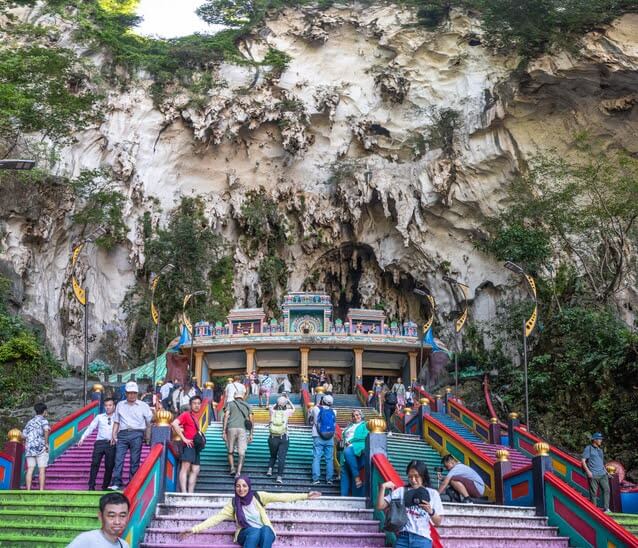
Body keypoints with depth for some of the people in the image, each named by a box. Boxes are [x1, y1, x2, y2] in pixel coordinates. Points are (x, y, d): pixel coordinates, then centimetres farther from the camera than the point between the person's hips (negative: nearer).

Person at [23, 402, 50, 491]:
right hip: (40, 448, -5)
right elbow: (46, 430, -21)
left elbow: (24, 435, 13)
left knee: (30, 469, 4)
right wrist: (46, 443, -13)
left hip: (29, 448, 5)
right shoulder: (43, 420, -1)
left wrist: (26, 446, 19)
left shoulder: (30, 422, 18)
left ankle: (28, 490, 1)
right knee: (42, 470, -2)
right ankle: (41, 490, -5)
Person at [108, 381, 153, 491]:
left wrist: (148, 437, 2)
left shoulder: (143, 406, 9)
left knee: (135, 460, -2)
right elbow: (116, 422, 17)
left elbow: (149, 422, 8)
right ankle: (116, 483, -13)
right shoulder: (120, 405, 16)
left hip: (137, 434, -2)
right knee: (118, 458, -9)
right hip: (123, 433, 2)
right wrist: (114, 434, 5)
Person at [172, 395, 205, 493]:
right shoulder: (186, 414, -3)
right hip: (189, 445, -9)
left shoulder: (195, 417, 21)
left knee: (195, 470, 5)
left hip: (195, 447, 9)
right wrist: (183, 439, -17)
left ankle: (190, 493, 6)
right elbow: (174, 424, -18)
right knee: (185, 467, -15)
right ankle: (184, 492, -22)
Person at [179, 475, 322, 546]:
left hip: (264, 534, 1)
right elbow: (216, 518, -4)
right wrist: (195, 529, -15)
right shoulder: (233, 504, 1)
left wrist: (305, 496, -14)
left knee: (266, 529, -36)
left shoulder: (258, 496, 0)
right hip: (246, 535, 0)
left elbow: (281, 497, -6)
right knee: (255, 531, -36)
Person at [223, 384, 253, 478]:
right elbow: (251, 420, 11)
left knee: (230, 451, 14)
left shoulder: (231, 404, 11)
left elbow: (226, 416, 1)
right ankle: (238, 472, -13)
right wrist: (251, 434, 14)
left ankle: (232, 468, 0)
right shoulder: (247, 406, 17)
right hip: (243, 429, 1)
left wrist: (224, 431, 2)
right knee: (241, 453, -1)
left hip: (231, 428, -1)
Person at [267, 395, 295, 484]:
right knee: (281, 457, -1)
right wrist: (288, 400, 27)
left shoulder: (273, 411, 0)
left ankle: (270, 469, 3)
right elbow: (293, 408, 20)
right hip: (283, 438, -2)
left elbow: (272, 407, 26)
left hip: (273, 437, 2)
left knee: (273, 455, 22)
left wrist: (278, 403, 25)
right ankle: (279, 476, -7)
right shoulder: (286, 412, -3)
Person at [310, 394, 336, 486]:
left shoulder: (316, 409, -2)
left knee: (316, 458, -1)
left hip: (318, 438, -2)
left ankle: (316, 479, -8)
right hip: (330, 438, 2)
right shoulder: (333, 412, 4)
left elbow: (312, 421, 14)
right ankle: (329, 479, 6)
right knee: (329, 459, 7)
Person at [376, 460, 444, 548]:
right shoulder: (401, 491, 11)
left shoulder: (432, 493, 8)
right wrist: (383, 487, -6)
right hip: (402, 538, 2)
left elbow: (438, 522, 7)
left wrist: (430, 511, -12)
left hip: (422, 539, -1)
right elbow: (380, 506, 5)